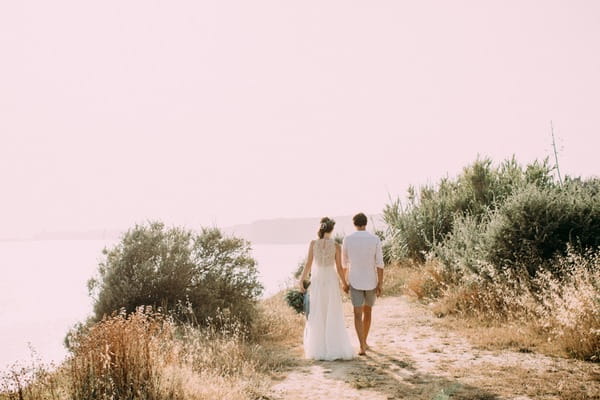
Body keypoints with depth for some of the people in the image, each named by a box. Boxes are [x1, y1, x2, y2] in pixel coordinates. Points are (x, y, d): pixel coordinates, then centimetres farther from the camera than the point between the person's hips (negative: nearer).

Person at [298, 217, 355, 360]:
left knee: (317, 316, 9)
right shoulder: (336, 246, -7)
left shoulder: (313, 243, -6)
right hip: (332, 281, 0)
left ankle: (318, 349, 9)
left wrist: (301, 280, 1)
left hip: (317, 281, 0)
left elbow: (308, 264, -8)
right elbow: (339, 268, -4)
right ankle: (337, 349, 5)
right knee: (334, 316, 7)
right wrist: (345, 283, 10)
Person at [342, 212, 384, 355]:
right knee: (367, 312, 19)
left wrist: (344, 283, 13)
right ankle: (364, 342, 29)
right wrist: (380, 285, -5)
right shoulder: (375, 239, -7)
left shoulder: (347, 239, -5)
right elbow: (380, 264, -9)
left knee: (358, 314, -1)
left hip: (355, 282, -1)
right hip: (371, 282, 1)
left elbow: (344, 264, 2)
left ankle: (362, 347, -14)